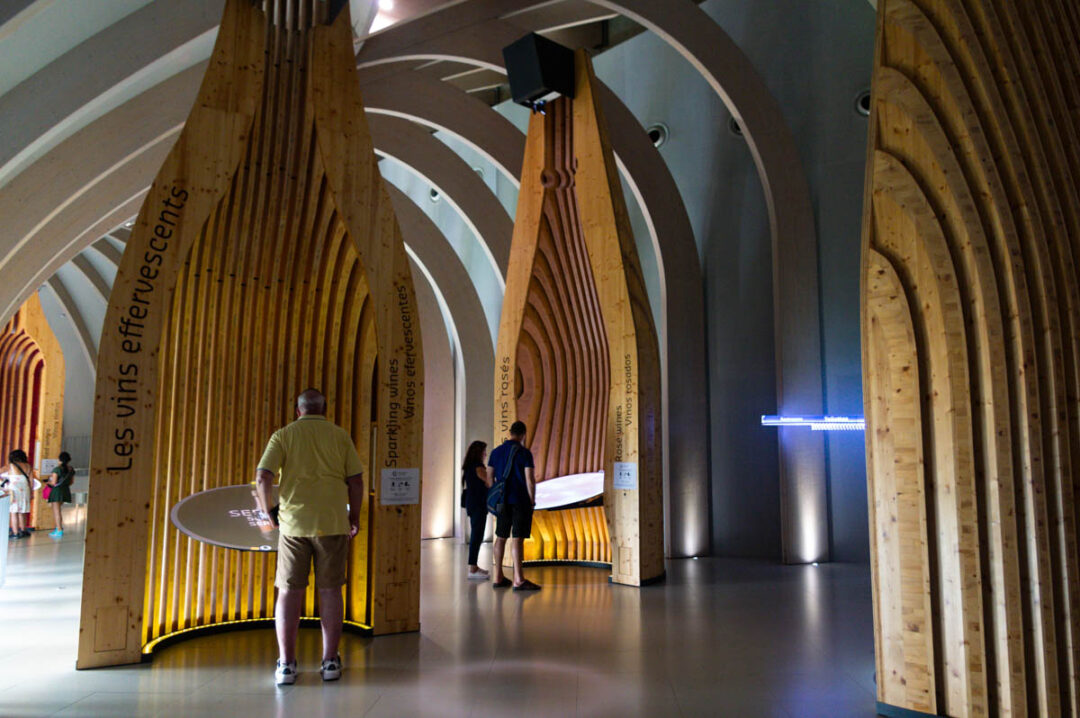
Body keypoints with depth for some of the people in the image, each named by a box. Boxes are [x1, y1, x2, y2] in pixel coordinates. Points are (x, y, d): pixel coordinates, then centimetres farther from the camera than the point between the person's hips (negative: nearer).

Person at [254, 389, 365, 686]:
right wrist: (354, 517, 14)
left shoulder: (283, 435, 4)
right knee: (330, 590, 8)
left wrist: (269, 511, 10)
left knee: (289, 591, 8)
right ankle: (330, 661, 12)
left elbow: (262, 477, -6)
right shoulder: (340, 436, 5)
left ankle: (286, 664, 10)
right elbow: (356, 481, 2)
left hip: (293, 523, 0)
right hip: (333, 522, 0)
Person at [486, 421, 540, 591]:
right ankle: (518, 580, -8)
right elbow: (529, 480, -12)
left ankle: (498, 578, 17)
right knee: (517, 538, -7)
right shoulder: (524, 453, -9)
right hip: (521, 501, -5)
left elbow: (490, 478, 11)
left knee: (501, 537, 12)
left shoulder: (496, 452, 8)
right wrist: (532, 500, -2)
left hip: (502, 500, 5)